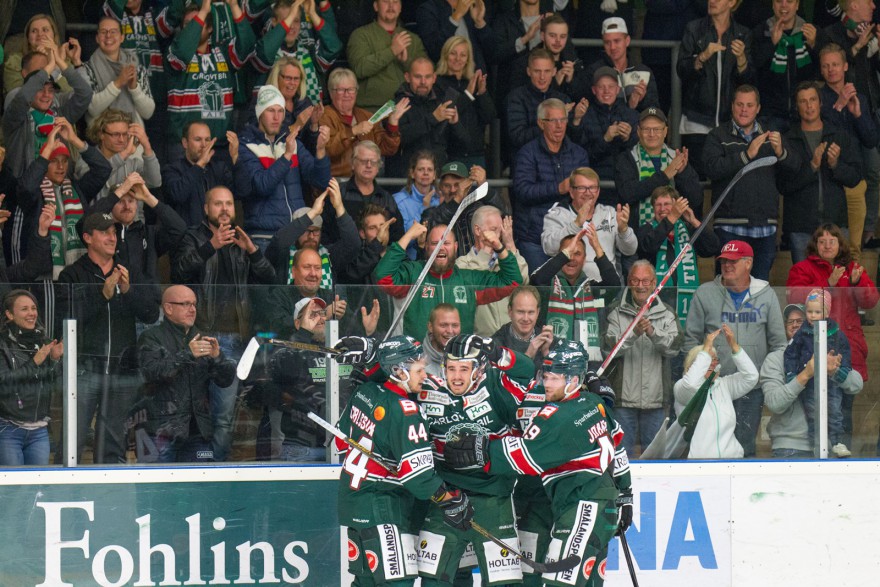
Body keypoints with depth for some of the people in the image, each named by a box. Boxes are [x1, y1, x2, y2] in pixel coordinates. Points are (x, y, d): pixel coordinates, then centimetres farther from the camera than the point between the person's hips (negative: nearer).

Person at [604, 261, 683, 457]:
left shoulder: (666, 314, 7)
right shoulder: (617, 313, 4)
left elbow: (674, 347, -7)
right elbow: (609, 347, -9)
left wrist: (653, 332, -25)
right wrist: (634, 333, -25)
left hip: (655, 398, 1)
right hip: (624, 397, -1)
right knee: (623, 451, 0)